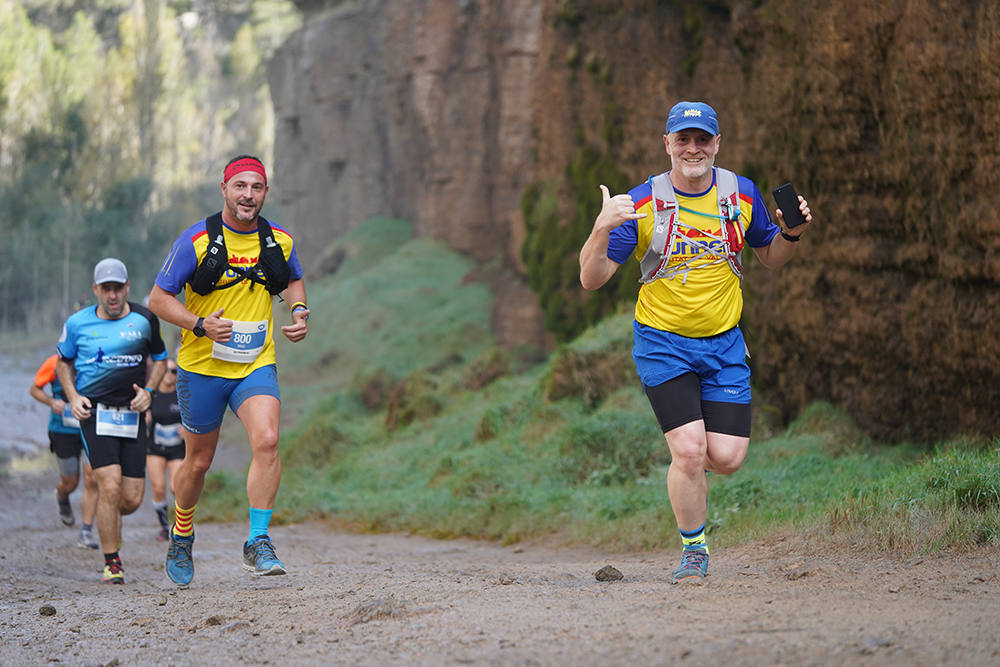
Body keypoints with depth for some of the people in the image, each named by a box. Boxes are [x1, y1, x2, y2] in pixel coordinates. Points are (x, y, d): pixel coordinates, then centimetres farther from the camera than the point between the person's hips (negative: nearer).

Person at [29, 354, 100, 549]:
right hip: (63, 430, 0)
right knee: (70, 483, 8)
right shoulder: (55, 364, -9)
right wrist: (51, 402, -14)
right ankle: (62, 498, 47)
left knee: (92, 479, -12)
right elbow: (34, 389, 4)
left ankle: (86, 532, -3)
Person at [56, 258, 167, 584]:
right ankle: (111, 562, -5)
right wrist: (73, 397, 1)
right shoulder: (77, 323, 0)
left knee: (132, 499, -2)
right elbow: (64, 362, 16)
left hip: (131, 413, 2)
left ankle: (108, 518, 36)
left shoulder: (144, 319, 3)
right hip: (94, 410, -2)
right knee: (110, 484, -18)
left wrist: (148, 391, 1)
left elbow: (160, 359, 17)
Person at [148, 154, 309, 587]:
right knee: (198, 462, 9)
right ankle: (181, 537, 35)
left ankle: (258, 543, -18)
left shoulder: (279, 240, 2)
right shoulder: (196, 241, -9)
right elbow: (158, 298, -5)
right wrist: (201, 325, -20)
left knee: (267, 442, -22)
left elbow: (293, 280, 23)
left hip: (257, 365, 2)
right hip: (202, 367, -2)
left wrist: (299, 311, 2)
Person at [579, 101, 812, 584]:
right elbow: (591, 279, -11)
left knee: (727, 458, -8)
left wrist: (791, 233, -6)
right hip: (663, 343, -3)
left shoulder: (742, 194, 1)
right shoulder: (641, 204, -9)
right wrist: (603, 229, -29)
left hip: (724, 344, 3)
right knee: (689, 452, -15)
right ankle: (694, 551, 9)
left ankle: (690, 476, 30)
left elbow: (770, 258, 16)